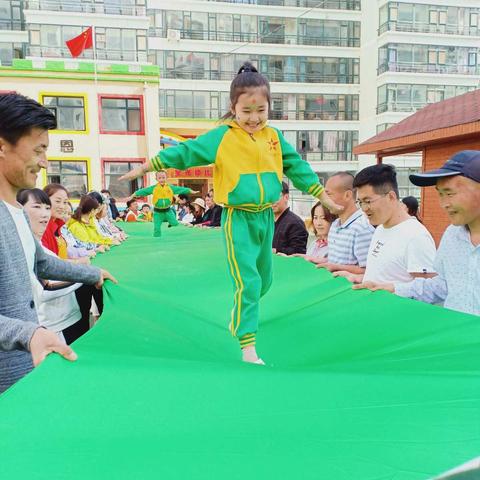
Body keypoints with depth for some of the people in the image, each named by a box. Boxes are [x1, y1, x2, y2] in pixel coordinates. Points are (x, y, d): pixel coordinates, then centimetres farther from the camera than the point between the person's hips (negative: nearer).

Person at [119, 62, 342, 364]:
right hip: (238, 218, -6)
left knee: (264, 279, 19)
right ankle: (248, 348, 0)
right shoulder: (221, 137, -7)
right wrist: (145, 168, -3)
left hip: (266, 216, 6)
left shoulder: (274, 136, 6)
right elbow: (183, 152, -5)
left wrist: (323, 196, 16)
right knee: (247, 282, -10)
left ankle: (239, 317, 45)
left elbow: (297, 166, 14)